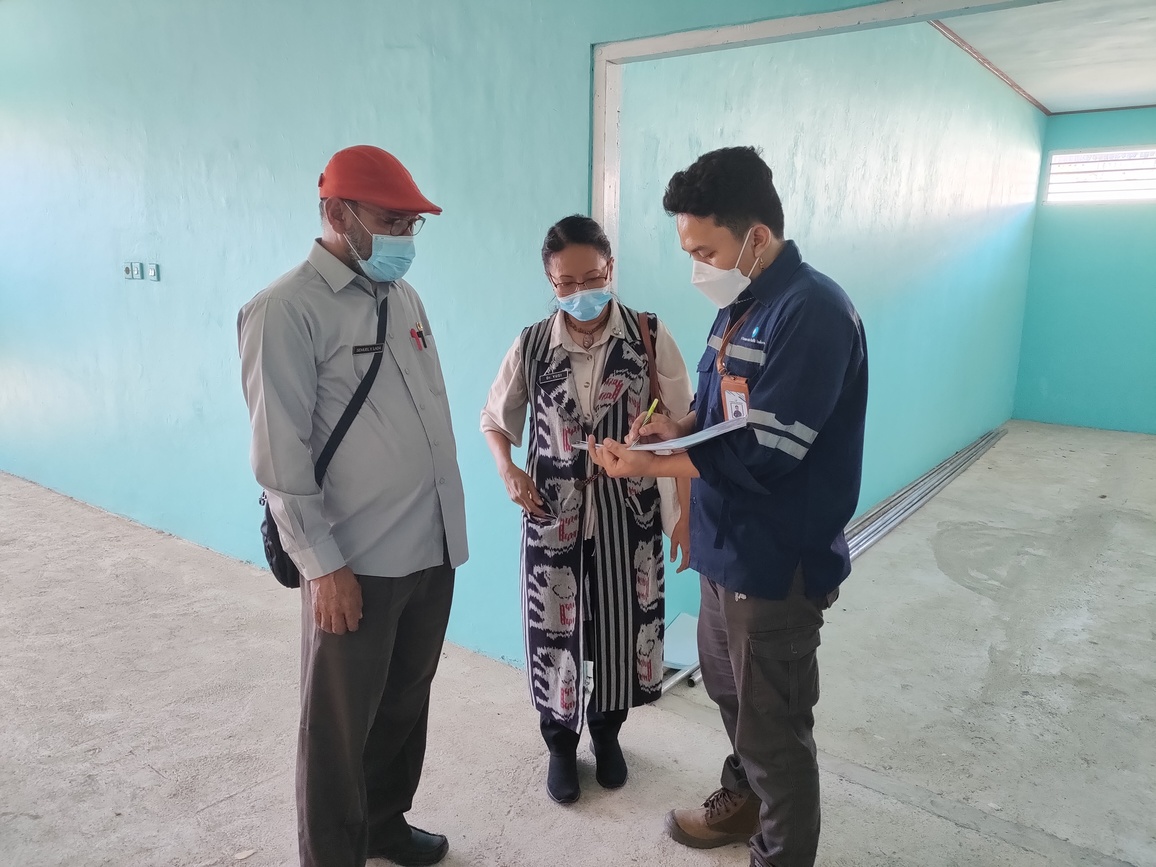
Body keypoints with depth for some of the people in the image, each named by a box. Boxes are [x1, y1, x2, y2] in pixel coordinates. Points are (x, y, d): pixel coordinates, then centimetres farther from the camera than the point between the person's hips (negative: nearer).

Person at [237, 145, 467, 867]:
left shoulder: (404, 297, 10)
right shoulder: (286, 310, -11)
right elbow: (281, 454, -14)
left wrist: (447, 528, 14)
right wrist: (323, 566, -14)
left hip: (433, 549, 7)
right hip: (356, 563, -6)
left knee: (406, 706, 20)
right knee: (341, 725, 10)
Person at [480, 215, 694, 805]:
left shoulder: (649, 336, -7)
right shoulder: (532, 345, -4)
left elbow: (681, 427, -4)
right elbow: (495, 418, 9)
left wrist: (687, 510, -7)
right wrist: (507, 468, -10)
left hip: (629, 514, 0)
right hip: (553, 515, 1)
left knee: (622, 626, 13)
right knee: (554, 629, 10)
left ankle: (607, 732, 40)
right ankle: (560, 743, 36)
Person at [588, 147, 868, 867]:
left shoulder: (813, 311, -22)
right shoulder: (741, 307, 7)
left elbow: (764, 453, -26)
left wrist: (650, 466, -21)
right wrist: (678, 424, -5)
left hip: (779, 561, -9)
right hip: (729, 544, 9)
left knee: (774, 726, 9)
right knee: (727, 687, 26)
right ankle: (744, 798, 51)